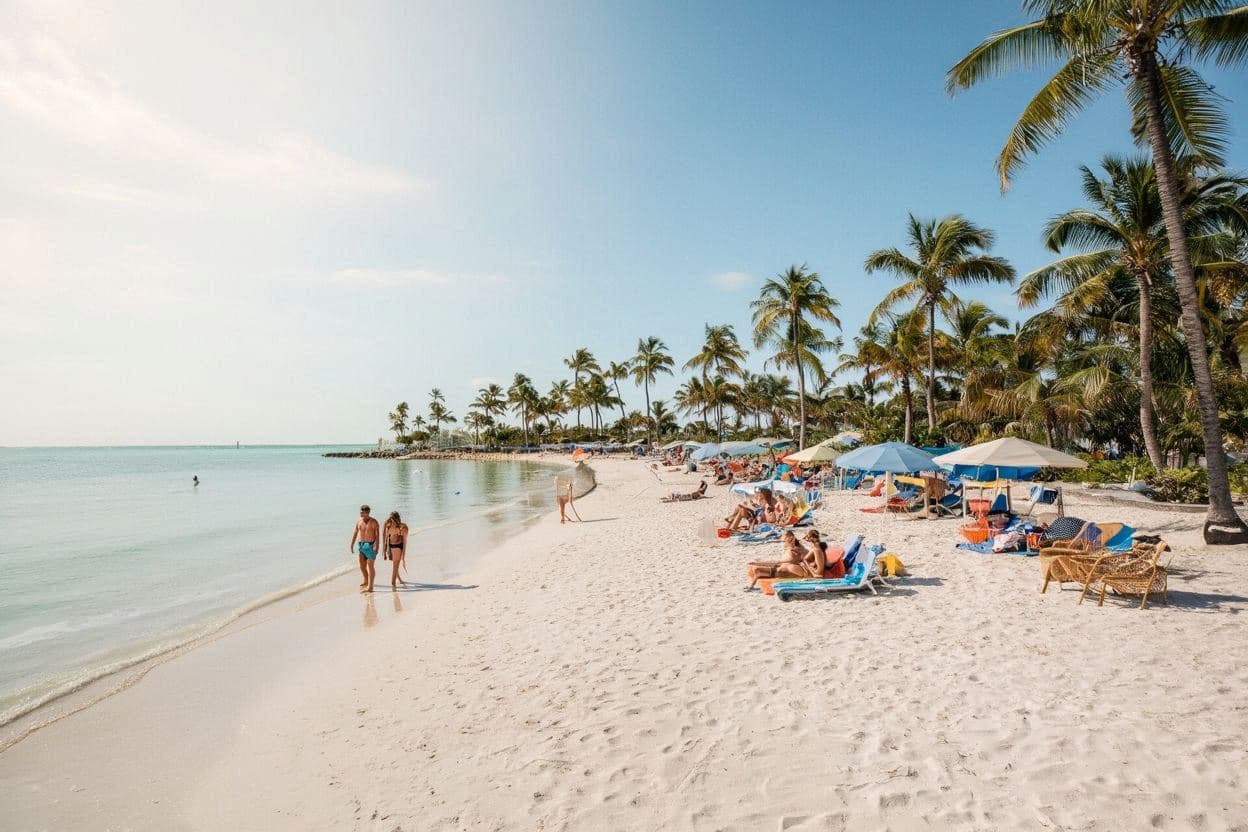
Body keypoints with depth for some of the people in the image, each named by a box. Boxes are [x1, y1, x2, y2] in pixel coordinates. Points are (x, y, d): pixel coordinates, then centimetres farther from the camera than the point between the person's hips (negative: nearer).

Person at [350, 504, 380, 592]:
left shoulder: (373, 522, -8)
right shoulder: (359, 521, 8)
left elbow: (377, 534, -13)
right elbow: (355, 533, 15)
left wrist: (376, 546, -22)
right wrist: (352, 545, 13)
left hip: (370, 545, -6)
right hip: (361, 545, 6)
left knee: (370, 566, -7)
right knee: (362, 565, 13)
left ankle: (370, 587, -8)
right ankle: (366, 582, 34)